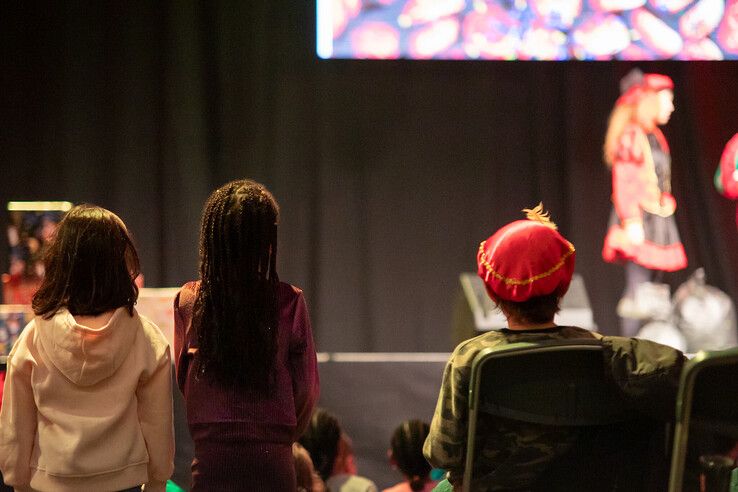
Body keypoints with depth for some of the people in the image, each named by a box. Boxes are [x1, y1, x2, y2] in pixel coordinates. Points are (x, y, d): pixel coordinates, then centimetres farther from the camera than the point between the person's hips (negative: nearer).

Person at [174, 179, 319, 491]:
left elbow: (183, 381, 8)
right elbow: (307, 389, 1)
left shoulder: (188, 302, -4)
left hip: (211, 459, 1)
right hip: (273, 464, -1)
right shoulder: (289, 302, -6)